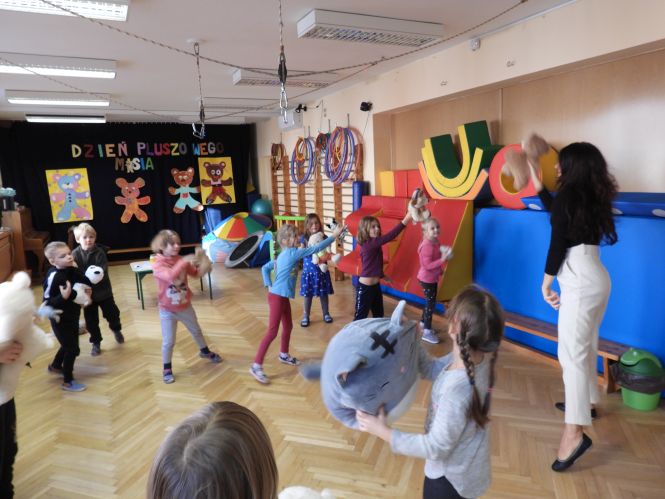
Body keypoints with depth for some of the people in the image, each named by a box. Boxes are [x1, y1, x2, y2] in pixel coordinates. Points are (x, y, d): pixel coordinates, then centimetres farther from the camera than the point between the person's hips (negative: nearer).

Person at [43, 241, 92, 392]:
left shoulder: (73, 270, -4)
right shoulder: (53, 276, -26)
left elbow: (85, 283, 14)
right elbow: (47, 302, -25)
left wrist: (86, 291, -6)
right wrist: (63, 297, -39)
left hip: (72, 316, 8)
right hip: (61, 320, -8)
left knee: (69, 345, 26)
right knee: (72, 349, 2)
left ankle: (55, 366, 52)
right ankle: (68, 382, 20)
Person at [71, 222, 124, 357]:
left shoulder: (100, 252, -15)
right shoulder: (75, 254, -11)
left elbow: (103, 273, -21)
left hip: (103, 290, -1)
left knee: (112, 314, 15)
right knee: (91, 320, 11)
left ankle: (116, 330, 46)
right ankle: (96, 343, 30)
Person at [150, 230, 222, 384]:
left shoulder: (181, 260, -6)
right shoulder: (158, 265, -20)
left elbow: (196, 274, 5)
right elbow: (170, 276, -40)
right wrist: (185, 261, -41)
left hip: (185, 306, 5)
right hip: (168, 311, -5)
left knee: (196, 331, 24)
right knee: (168, 341, 1)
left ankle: (205, 351, 49)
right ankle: (167, 369, 24)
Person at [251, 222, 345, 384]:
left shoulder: (283, 255, 10)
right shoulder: (292, 253, -17)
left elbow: (265, 268, 17)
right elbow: (314, 249, -17)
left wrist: (269, 285, 9)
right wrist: (334, 236, -13)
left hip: (282, 297, 10)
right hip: (277, 297, -10)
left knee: (288, 326, 22)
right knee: (272, 332, -7)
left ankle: (284, 355, 40)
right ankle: (256, 366, -3)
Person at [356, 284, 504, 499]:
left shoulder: (457, 389, -39)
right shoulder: (478, 359, -15)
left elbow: (435, 447, -28)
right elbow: (432, 369, 1)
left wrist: (383, 432, -23)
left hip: (450, 477, -7)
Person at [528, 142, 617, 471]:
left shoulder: (567, 196, -12)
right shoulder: (590, 196, 13)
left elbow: (557, 243, -14)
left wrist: (546, 283, -7)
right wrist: (537, 186, 34)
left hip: (580, 281, -10)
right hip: (594, 277, 10)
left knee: (572, 352, -11)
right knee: (585, 346, 21)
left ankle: (575, 432, -12)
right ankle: (587, 401, 37)